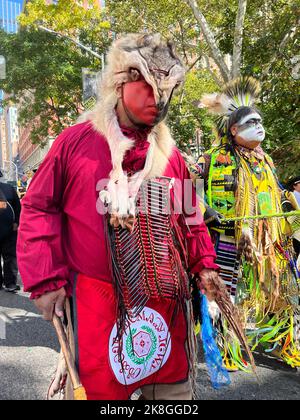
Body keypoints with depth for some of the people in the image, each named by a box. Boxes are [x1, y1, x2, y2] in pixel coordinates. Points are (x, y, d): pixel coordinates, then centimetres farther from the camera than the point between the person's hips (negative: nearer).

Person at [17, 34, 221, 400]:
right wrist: (46, 279, -9)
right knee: (97, 386, 12)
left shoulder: (169, 154, 8)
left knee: (174, 387, 17)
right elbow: (38, 207, -2)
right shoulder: (76, 142, -3)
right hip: (97, 301, -3)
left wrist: (204, 263, 9)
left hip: (167, 299, 4)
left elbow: (188, 215, 17)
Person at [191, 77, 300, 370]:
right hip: (230, 241, -6)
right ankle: (229, 350, 22)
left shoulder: (265, 161, 14)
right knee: (229, 294, 4)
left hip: (269, 242, 7)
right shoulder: (215, 159, -7)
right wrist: (204, 210, -19)